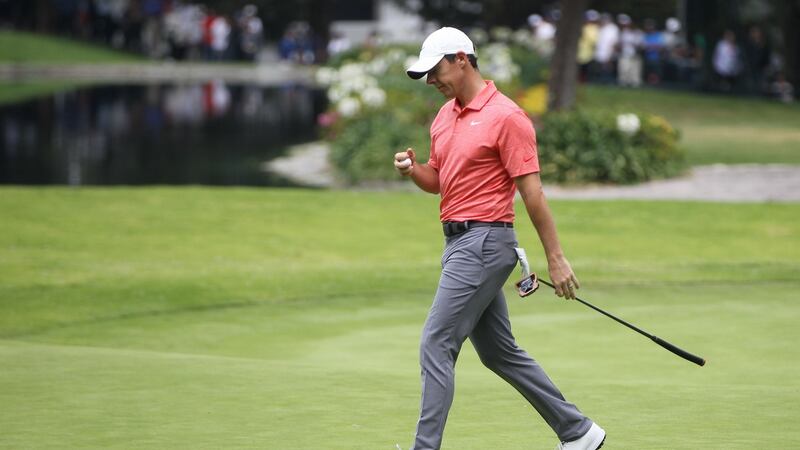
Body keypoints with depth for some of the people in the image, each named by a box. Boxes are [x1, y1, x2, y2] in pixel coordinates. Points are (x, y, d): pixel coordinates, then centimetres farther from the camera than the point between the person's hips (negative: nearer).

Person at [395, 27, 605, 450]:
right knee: (498, 352, 13)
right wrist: (412, 169, 0)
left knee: (436, 345, -12)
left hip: (484, 244, -9)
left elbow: (532, 192, -14)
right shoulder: (445, 116, 13)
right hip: (458, 241, 9)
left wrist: (555, 258, -14)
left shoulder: (505, 117, -13)